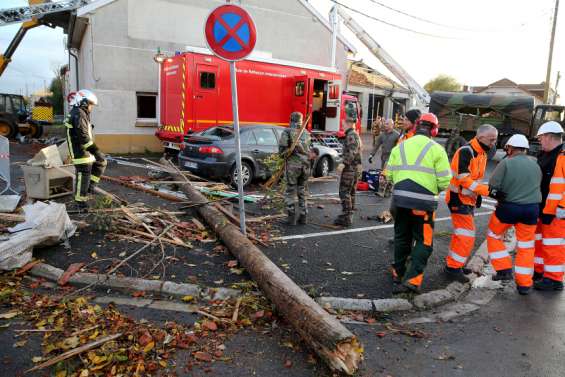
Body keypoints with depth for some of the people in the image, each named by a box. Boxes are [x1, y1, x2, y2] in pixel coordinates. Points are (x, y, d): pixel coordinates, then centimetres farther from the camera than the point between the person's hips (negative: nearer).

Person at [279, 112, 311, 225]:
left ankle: (292, 217, 0)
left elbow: (282, 147, -9)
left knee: (290, 192, 4)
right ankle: (303, 216, 13)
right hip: (305, 165, 5)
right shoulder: (306, 133, 13)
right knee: (302, 191, 14)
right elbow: (307, 148, 16)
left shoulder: (287, 131, -4)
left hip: (292, 165, -4)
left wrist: (283, 156, 11)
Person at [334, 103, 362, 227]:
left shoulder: (351, 135, -15)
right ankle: (348, 216, 22)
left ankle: (346, 217, -6)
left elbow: (352, 152, -26)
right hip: (355, 167, 10)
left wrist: (344, 163, -27)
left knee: (344, 192, -8)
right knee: (351, 192, 14)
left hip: (350, 168, -10)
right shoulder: (355, 134, 17)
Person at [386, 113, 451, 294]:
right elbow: (445, 181, -7)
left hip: (400, 198, 4)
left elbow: (389, 174, 8)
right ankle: (412, 279, -1)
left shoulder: (399, 147, 7)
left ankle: (398, 273, 31)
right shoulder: (436, 149, -5)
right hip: (424, 202, -4)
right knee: (423, 241, 7)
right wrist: (435, 188, 14)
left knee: (402, 237, 19)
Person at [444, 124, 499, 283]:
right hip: (459, 198, -10)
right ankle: (453, 268, 3)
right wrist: (486, 190, -27)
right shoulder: (466, 151, -20)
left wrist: (478, 195, 12)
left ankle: (453, 263, 31)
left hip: (469, 199, 10)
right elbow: (464, 179, -25)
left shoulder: (481, 153, 10)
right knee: (466, 235, -8)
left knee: (461, 233, 17)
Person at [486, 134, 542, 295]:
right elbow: (538, 185, 9)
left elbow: (492, 187, -12)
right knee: (526, 247, 13)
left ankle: (504, 269, 14)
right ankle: (524, 284, 18)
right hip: (532, 208, 4)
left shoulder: (506, 163, -10)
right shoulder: (535, 164, 6)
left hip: (508, 207, -4)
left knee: (494, 236, 19)